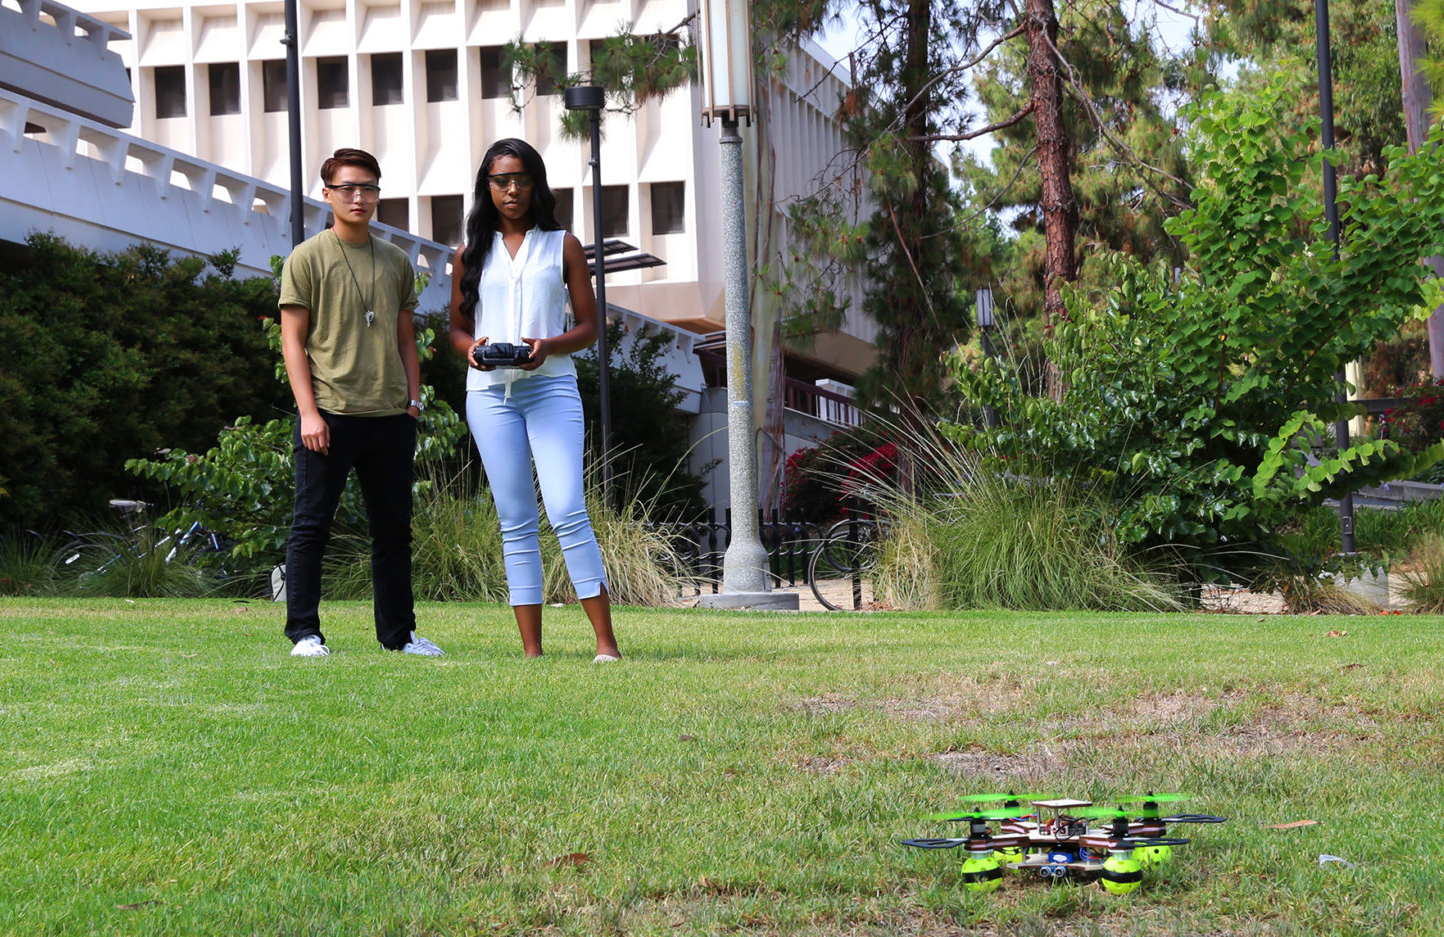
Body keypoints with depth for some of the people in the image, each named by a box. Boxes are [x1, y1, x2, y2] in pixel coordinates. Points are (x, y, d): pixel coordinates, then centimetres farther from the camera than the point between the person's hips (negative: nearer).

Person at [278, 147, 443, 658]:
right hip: (330, 413, -5)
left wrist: (412, 401, 9)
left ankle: (398, 633, 17)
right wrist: (308, 412, -11)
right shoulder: (307, 259, 0)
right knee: (312, 525, -2)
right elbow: (292, 340, -3)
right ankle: (304, 632, 4)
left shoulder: (396, 261, 15)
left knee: (393, 528, 9)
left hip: (390, 417, 5)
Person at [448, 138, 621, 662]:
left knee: (567, 511, -15)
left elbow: (589, 326, 7)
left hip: (551, 387, -2)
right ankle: (531, 649, 3)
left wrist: (549, 346, -13)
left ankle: (606, 641, -13)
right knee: (515, 521, 2)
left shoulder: (562, 246, 9)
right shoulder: (472, 253, 14)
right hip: (489, 390, 2)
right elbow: (457, 326, 18)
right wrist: (471, 348, -6)